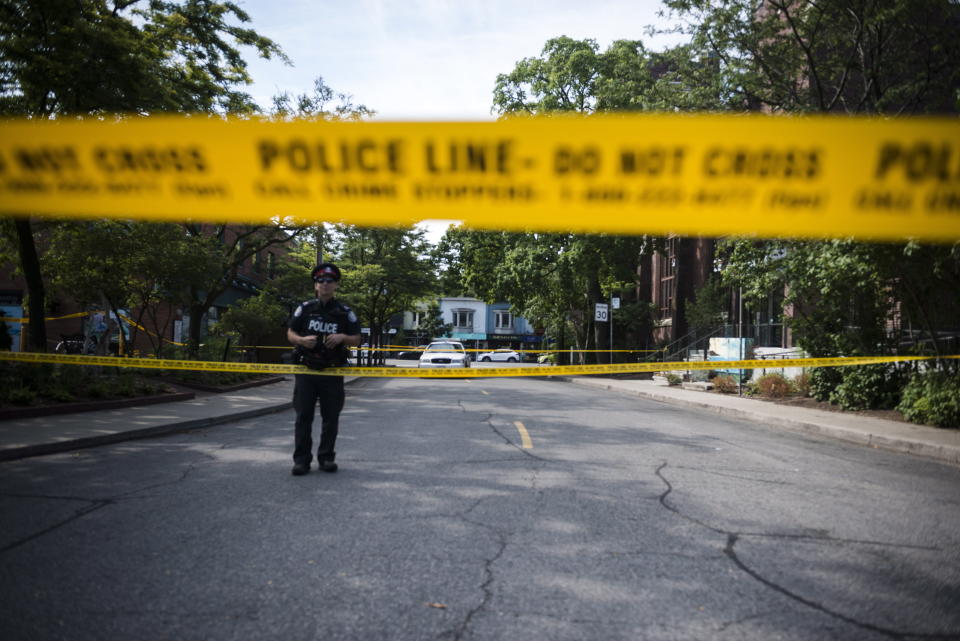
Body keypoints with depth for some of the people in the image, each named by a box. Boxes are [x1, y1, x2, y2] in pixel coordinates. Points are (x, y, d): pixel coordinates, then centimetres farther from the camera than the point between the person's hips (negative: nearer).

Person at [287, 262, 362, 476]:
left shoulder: (345, 312, 6)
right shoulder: (305, 308, 8)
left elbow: (357, 339, 7)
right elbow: (290, 333, 9)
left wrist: (342, 337, -13)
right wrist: (302, 340, -11)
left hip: (333, 372, 0)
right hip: (306, 370, 0)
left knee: (331, 417, 5)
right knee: (303, 416, 0)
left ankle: (326, 458, 16)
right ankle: (301, 459, 5)